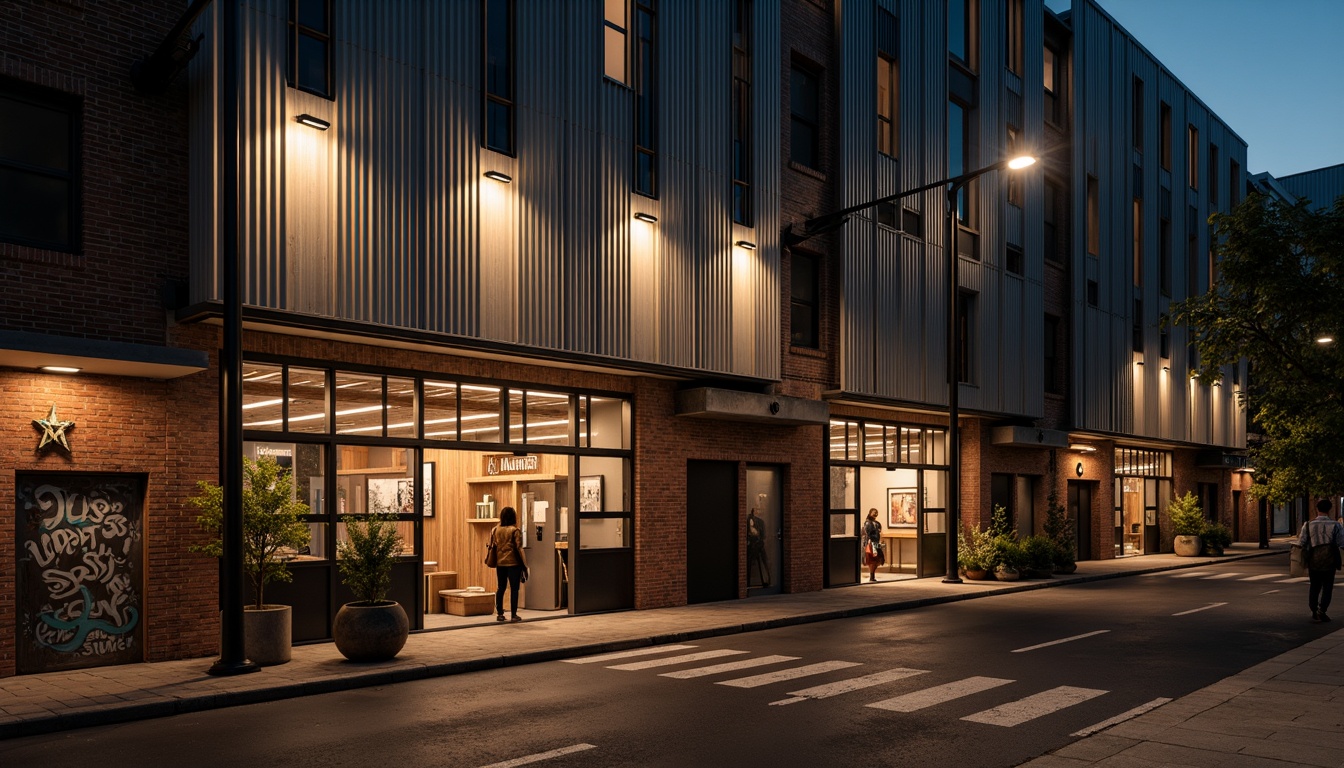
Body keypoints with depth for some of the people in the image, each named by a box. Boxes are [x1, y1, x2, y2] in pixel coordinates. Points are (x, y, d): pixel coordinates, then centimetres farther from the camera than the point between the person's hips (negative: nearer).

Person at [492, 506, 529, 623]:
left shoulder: (495, 530, 4)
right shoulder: (515, 531, -10)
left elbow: (492, 547, 8)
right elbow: (518, 548, -11)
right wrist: (524, 565, -5)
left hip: (500, 563, 5)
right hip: (513, 563, -5)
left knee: (500, 588, 14)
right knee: (514, 589, 2)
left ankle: (499, 614, 16)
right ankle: (513, 615, 2)